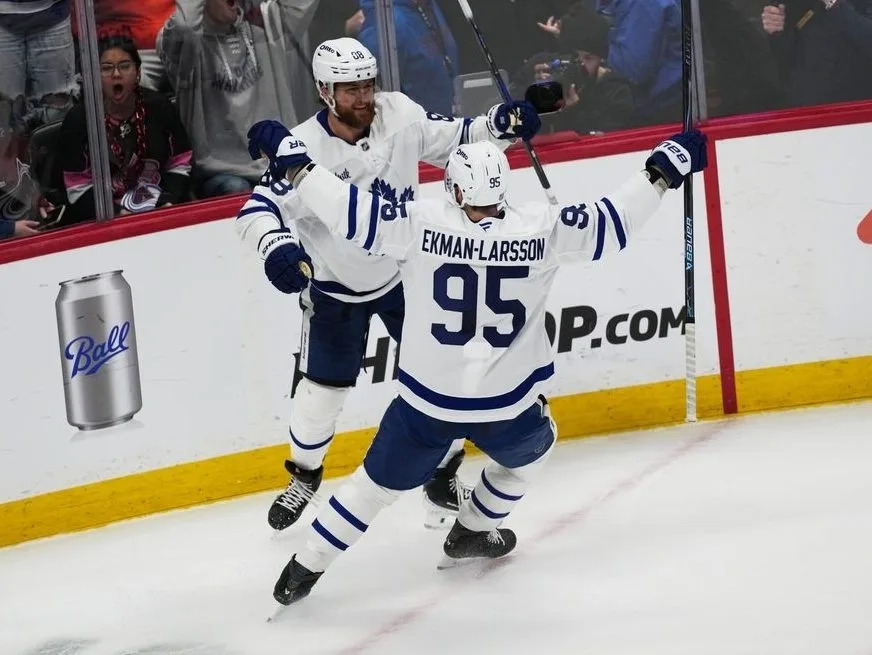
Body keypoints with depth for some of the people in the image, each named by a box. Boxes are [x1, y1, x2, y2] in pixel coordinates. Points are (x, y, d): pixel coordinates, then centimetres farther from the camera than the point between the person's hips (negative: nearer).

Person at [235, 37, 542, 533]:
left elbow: (454, 140, -3)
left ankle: (443, 472, 25)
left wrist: (499, 126, -21)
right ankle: (305, 474, 34)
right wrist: (276, 245, -52)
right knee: (323, 388, 7)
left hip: (405, 272, 2)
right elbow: (257, 211, -31)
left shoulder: (400, 115, -17)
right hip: (336, 287, -2)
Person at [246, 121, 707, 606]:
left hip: (426, 402, 1)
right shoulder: (542, 230, -12)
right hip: (505, 406, 0)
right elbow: (612, 222, -4)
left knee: (380, 482, 18)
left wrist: (293, 161, -6)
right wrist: (664, 171, 7)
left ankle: (306, 568, 21)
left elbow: (350, 212, -16)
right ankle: (472, 532, 44)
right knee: (532, 449, 34)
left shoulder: (420, 224, -15)